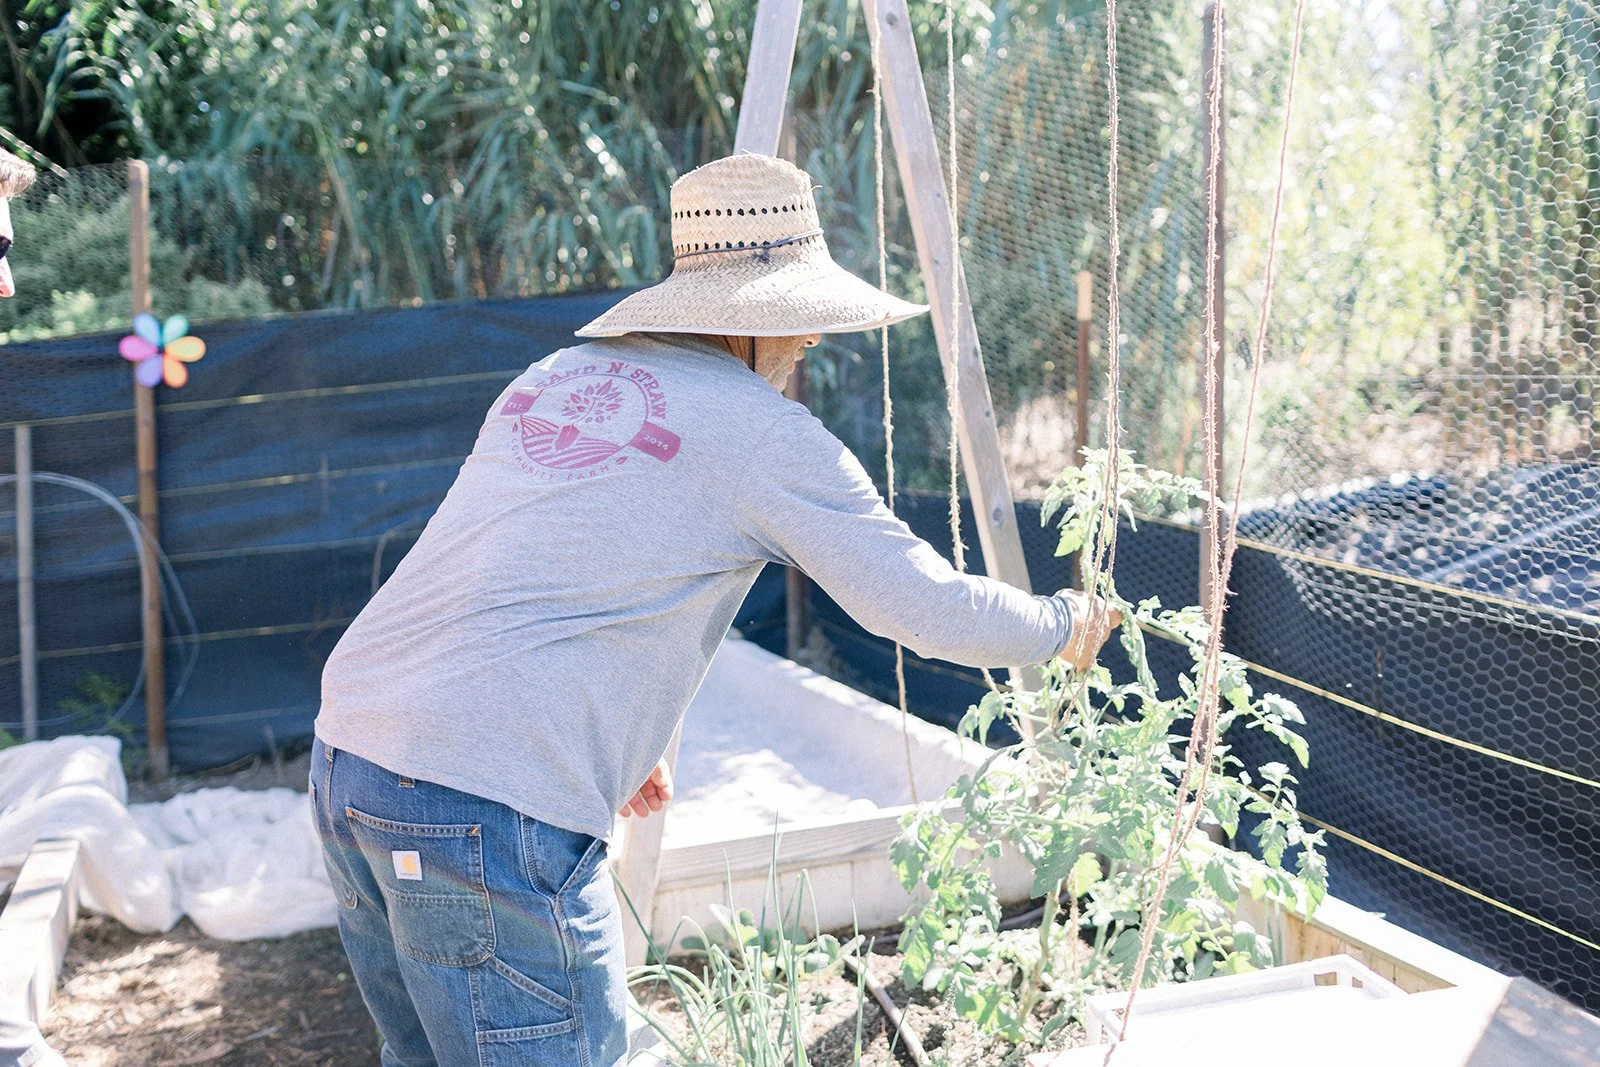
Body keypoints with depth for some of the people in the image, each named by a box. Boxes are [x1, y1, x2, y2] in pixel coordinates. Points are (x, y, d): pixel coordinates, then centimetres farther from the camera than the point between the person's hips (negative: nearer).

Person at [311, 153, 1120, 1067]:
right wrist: (1064, 625, 20)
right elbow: (929, 609, 0)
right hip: (487, 813, -8)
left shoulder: (556, 375, 18)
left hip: (348, 755, 8)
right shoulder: (764, 430, -4)